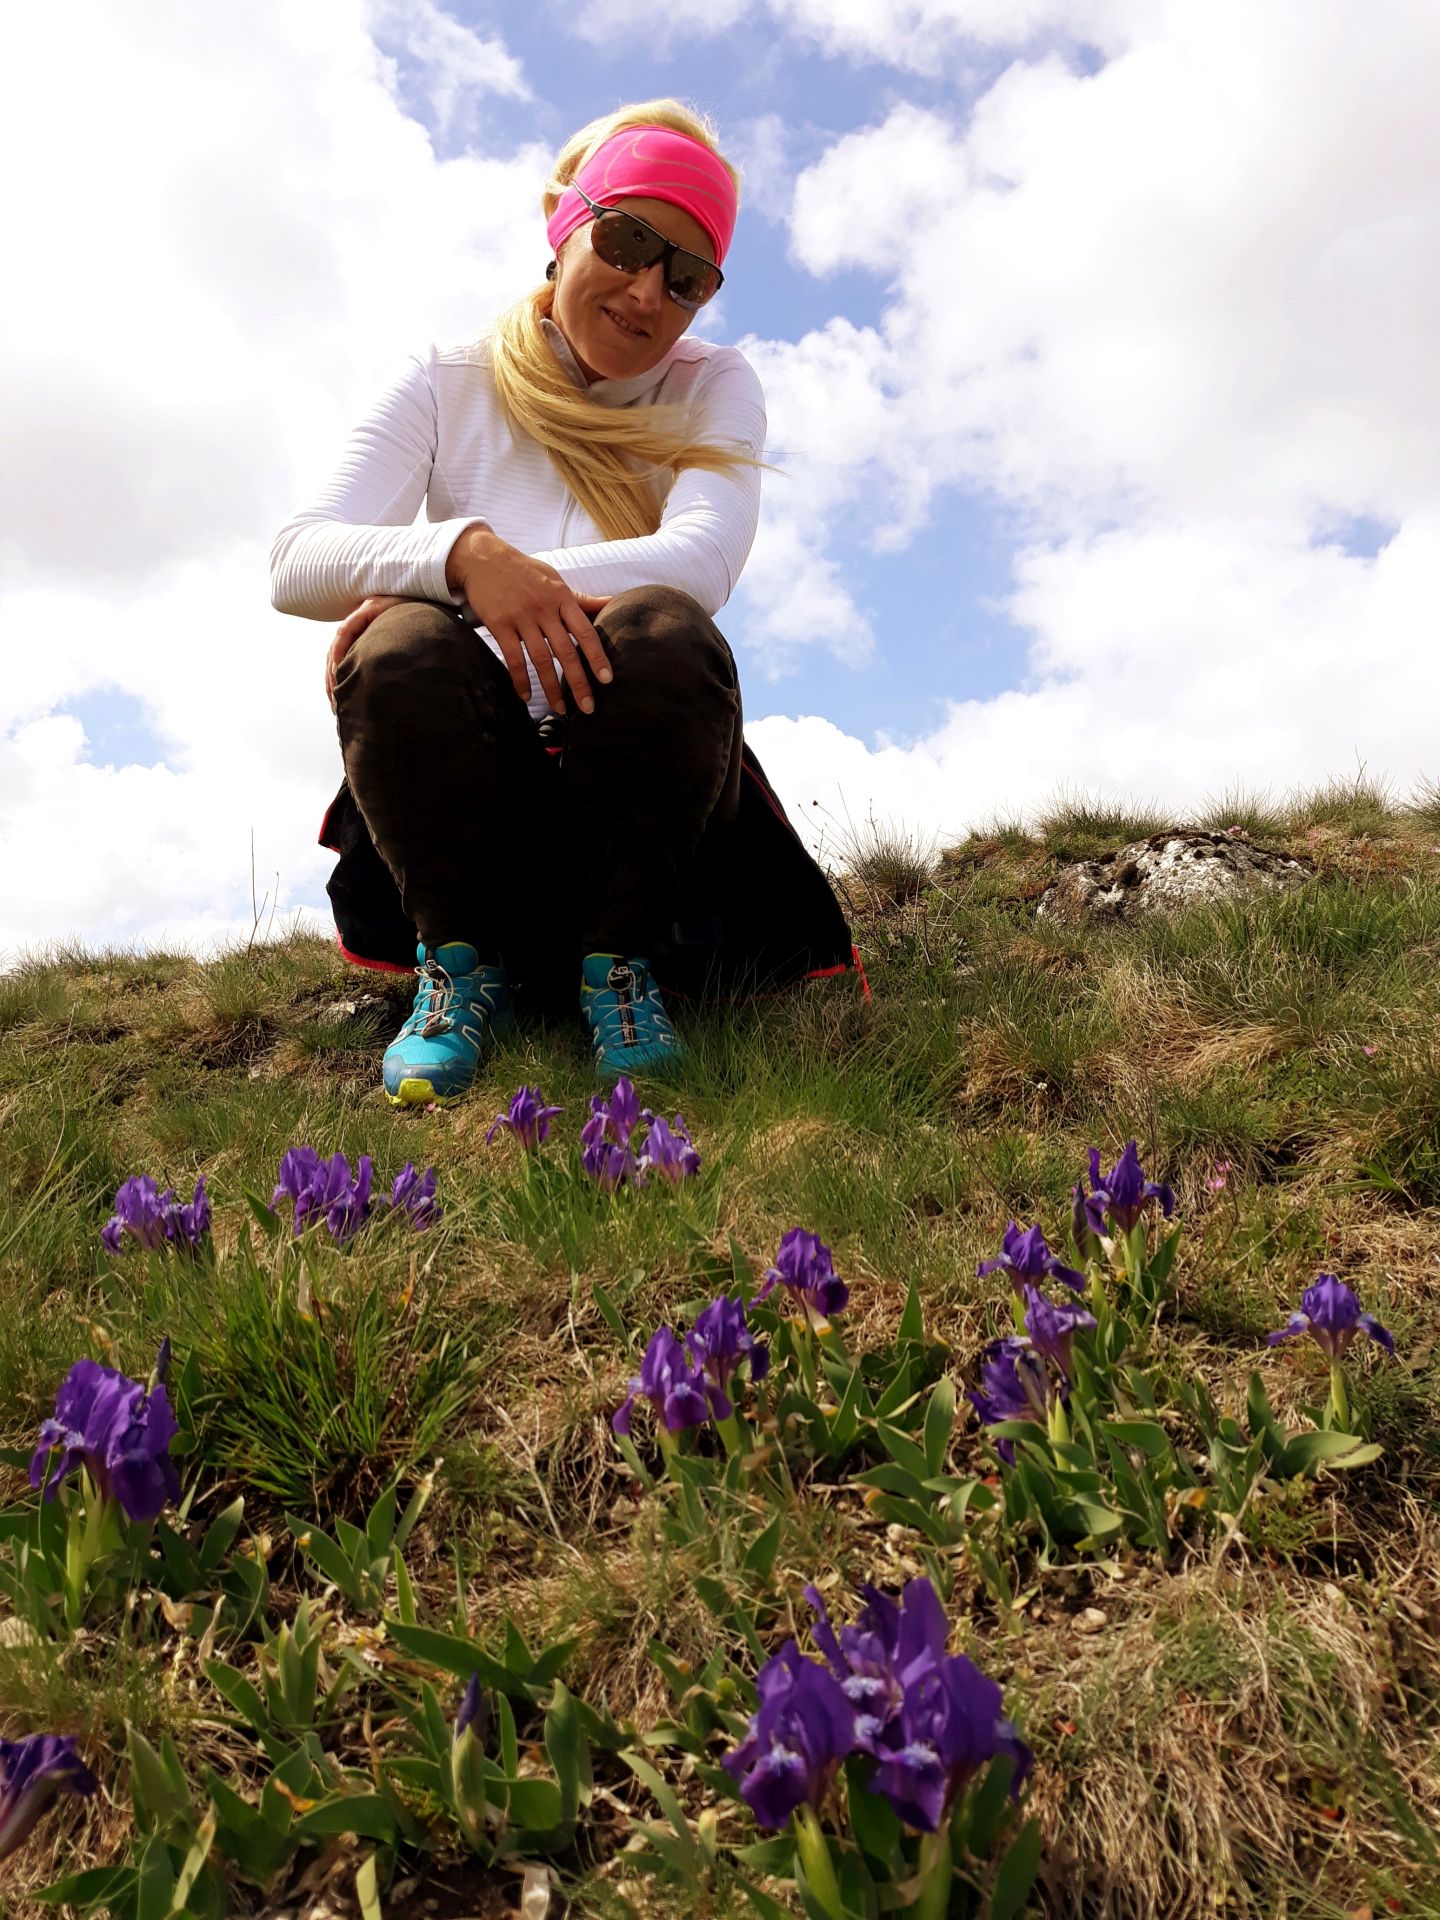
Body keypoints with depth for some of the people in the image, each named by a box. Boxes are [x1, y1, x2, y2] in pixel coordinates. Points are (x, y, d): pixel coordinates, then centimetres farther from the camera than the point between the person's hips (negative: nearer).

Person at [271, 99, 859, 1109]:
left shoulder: (715, 390, 5)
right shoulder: (449, 384, 5)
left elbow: (701, 563, -16)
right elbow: (296, 562, -10)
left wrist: (525, 579, -27)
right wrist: (464, 555, -30)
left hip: (644, 786, 0)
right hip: (483, 784, 1)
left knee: (657, 629, -31)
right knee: (403, 648, -30)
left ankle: (620, 959, -14)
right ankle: (461, 960, -10)